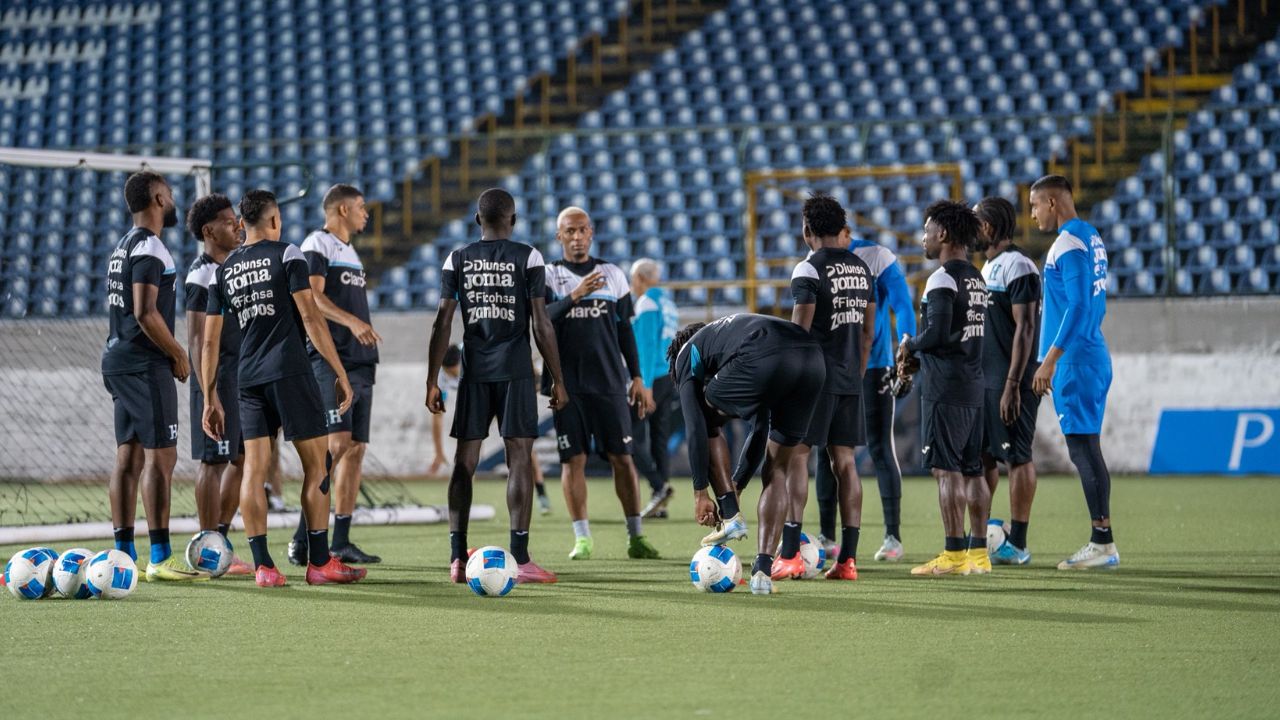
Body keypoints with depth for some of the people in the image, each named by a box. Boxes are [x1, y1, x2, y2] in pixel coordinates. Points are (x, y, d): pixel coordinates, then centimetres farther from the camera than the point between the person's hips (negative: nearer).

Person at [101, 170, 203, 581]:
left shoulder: (123, 247, 17)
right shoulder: (149, 248, -14)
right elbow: (146, 313, -22)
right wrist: (179, 356, -11)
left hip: (118, 359, 10)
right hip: (145, 363, -10)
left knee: (129, 457, 9)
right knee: (160, 456, -11)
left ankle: (124, 553, 10)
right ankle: (161, 558, -14)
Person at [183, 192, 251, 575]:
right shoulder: (202, 274, -12)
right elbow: (197, 338, -16)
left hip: (243, 378, 9)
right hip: (219, 378, -9)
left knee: (243, 458, 11)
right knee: (214, 461, -6)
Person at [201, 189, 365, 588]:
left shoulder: (223, 271, 14)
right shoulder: (287, 255, 0)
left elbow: (210, 341, 13)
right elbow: (311, 318, -8)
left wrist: (211, 399, 18)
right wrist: (341, 374, -5)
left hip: (249, 378, 5)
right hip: (291, 371, -5)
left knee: (254, 469, 3)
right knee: (315, 465, 2)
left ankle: (263, 566, -3)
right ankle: (319, 563, 1)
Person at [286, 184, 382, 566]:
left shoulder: (350, 252, 23)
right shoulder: (317, 245, -5)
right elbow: (312, 296, -18)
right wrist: (352, 321, -31)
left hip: (360, 362, 9)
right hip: (330, 360, -9)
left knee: (356, 448, 4)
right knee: (336, 443, -17)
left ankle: (341, 542, 6)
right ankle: (303, 539, -17)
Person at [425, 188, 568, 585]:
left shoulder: (457, 260, 6)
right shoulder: (528, 258, -1)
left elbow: (443, 324, 2)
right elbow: (541, 324, -5)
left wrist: (432, 380, 6)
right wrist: (557, 380, 1)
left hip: (474, 372, 2)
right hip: (516, 371, -2)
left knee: (464, 462, 6)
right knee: (519, 458, -2)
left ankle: (457, 559, 2)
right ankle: (520, 559, -7)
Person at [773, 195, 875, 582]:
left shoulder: (809, 269, -11)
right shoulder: (862, 268, 12)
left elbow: (799, 330, -14)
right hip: (850, 381, 7)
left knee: (795, 456, -3)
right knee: (844, 461, 7)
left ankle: (790, 554, -9)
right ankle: (848, 559, 5)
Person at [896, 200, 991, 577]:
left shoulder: (942, 279, -12)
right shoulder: (976, 279, 16)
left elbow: (937, 333, -22)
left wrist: (910, 345, -2)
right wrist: (918, 360, 15)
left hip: (944, 390, -9)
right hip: (973, 385, 9)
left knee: (946, 469, -7)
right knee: (972, 471, 10)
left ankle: (953, 555, -9)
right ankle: (978, 553, 11)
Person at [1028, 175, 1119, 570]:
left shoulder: (1069, 245, -13)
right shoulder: (1091, 239, 17)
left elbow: (1079, 306, -21)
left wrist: (1050, 359, -21)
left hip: (1075, 361, -10)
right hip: (1093, 357, 10)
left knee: (1083, 448, -8)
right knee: (1087, 449, 10)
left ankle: (1103, 543, -9)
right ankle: (1102, 543, 10)